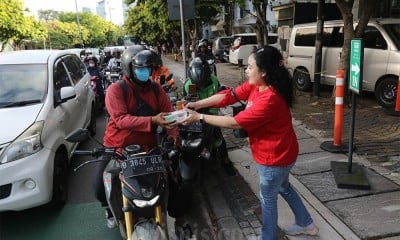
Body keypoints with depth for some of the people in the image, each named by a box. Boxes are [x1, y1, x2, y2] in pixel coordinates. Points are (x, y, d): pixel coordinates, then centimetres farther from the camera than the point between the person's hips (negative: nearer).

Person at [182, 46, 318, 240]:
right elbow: (229, 95, -5)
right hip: (278, 153, 10)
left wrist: (199, 117, -25)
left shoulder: (270, 100, -34)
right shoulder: (255, 85, -6)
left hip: (274, 156, -10)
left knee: (268, 198, 12)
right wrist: (197, 104, -12)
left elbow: (235, 122, -31)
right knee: (283, 188, 29)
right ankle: (306, 223, 49)